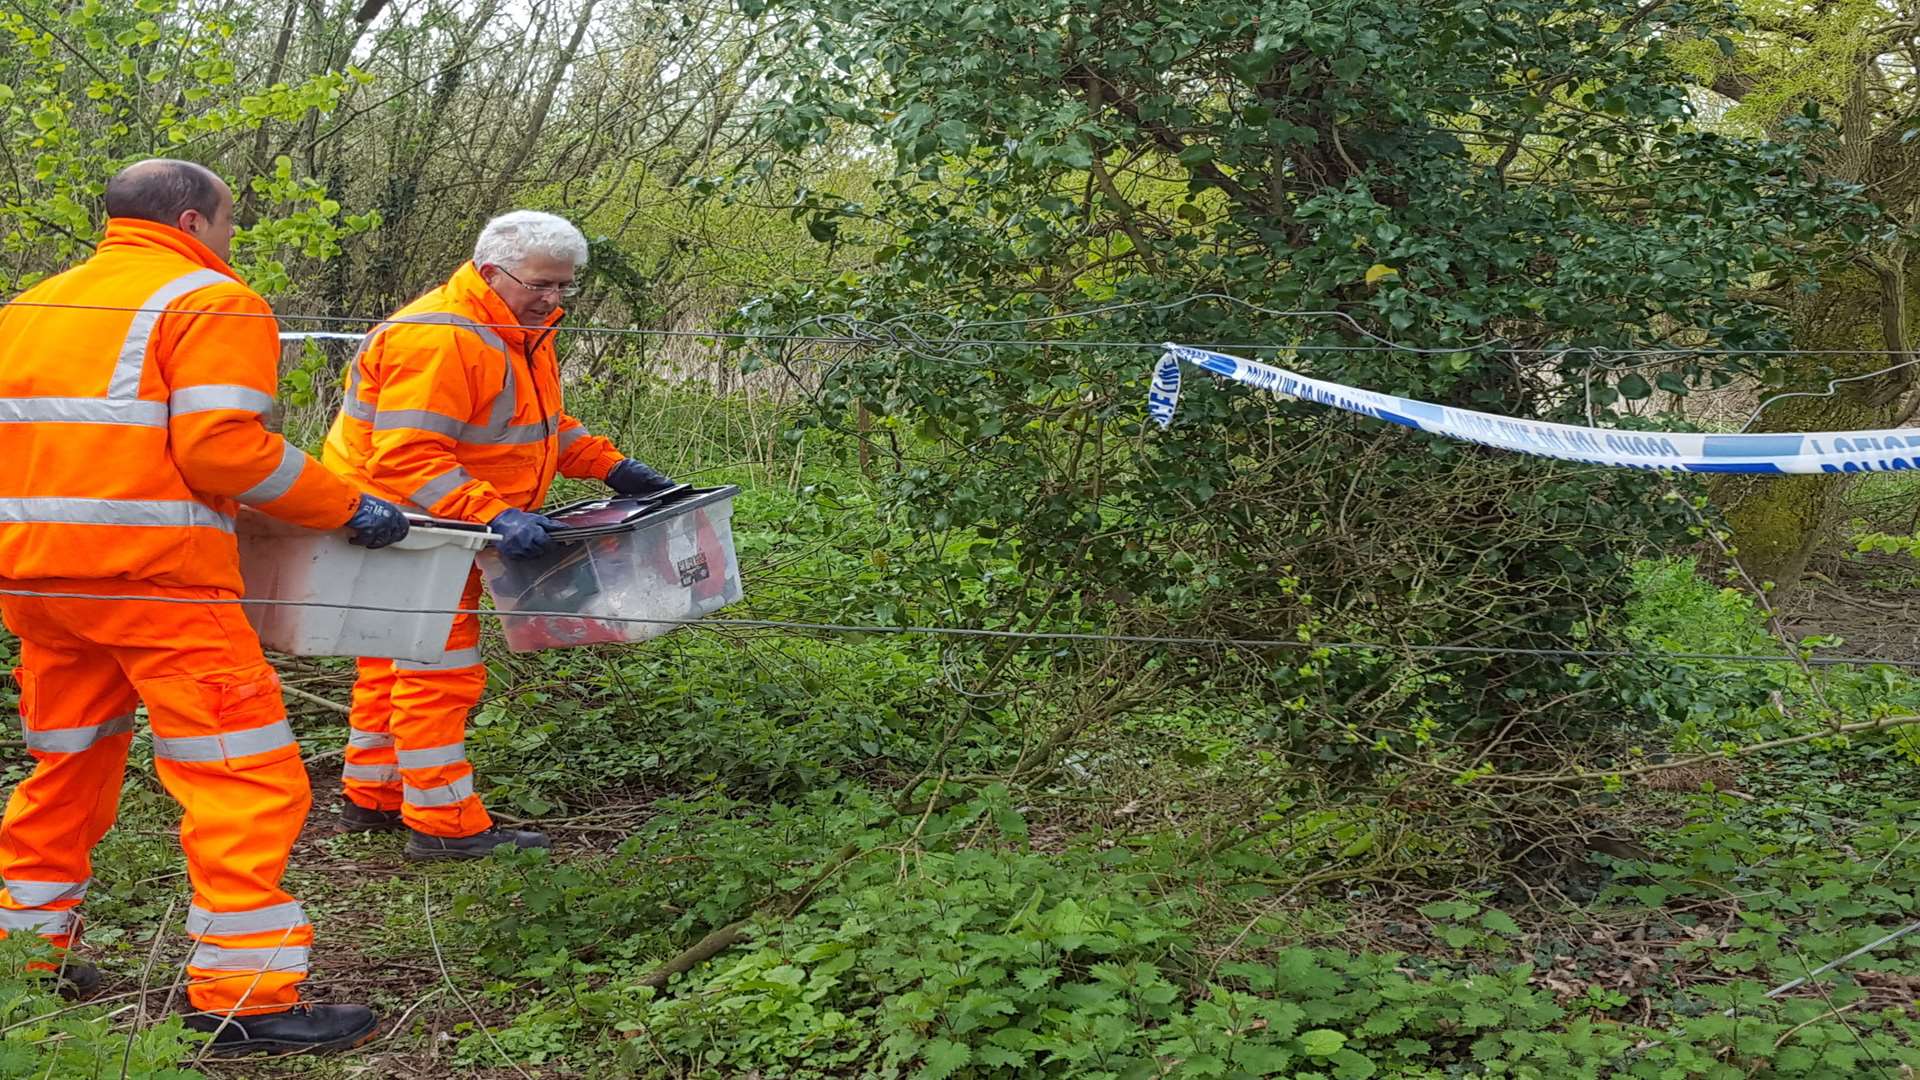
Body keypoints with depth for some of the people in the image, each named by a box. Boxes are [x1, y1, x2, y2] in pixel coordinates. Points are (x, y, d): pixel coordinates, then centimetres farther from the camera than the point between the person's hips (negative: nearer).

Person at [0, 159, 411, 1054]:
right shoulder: (211, 302, -4)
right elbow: (220, 448, -16)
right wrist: (349, 508, -10)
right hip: (154, 576, -8)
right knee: (246, 777, -5)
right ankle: (246, 995, -8)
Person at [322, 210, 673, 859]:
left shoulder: (521, 331, 8)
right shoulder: (438, 340, -26)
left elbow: (545, 424, 20)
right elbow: (408, 460, -33)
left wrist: (610, 467, 6)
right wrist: (494, 515, -42)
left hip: (440, 532, 11)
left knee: (397, 665, 19)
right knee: (441, 670, -8)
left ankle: (373, 796, 31)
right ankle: (445, 824, -2)